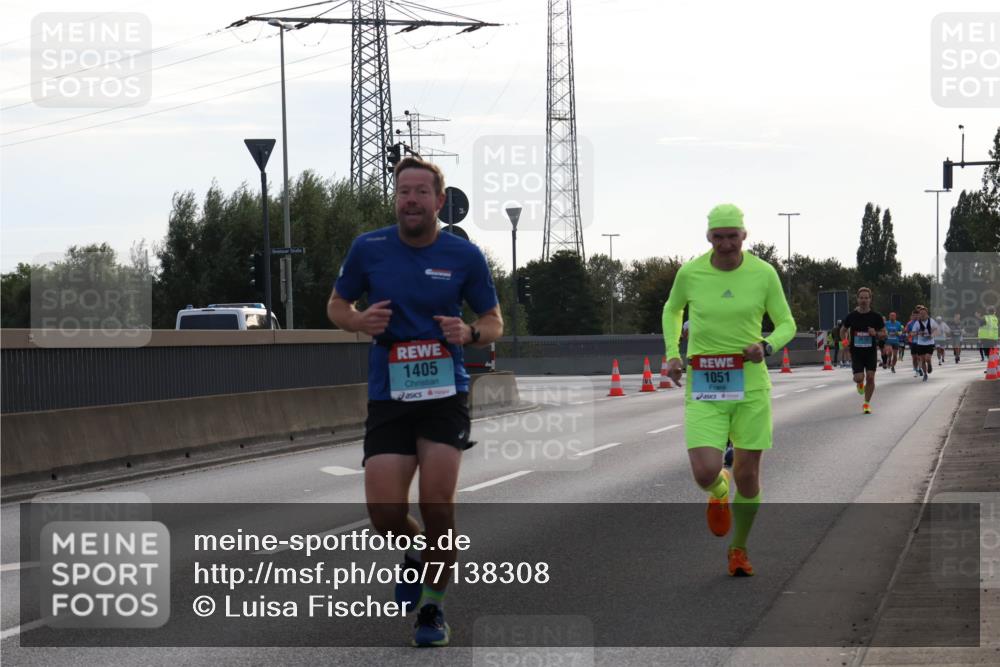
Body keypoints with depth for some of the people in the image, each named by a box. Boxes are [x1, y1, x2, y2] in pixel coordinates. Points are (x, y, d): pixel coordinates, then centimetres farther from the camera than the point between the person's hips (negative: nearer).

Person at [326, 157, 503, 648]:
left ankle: (433, 609, 11)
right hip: (388, 397, 1)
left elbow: (494, 321, 8)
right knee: (384, 513, -8)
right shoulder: (368, 249, -1)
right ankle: (415, 553, 29)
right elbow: (337, 304, 13)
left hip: (446, 393, -1)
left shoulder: (464, 255, -2)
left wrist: (470, 333, -15)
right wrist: (361, 321, -10)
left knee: (437, 504, -10)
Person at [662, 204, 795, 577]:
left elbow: (787, 324, 7)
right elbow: (672, 310, 18)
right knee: (705, 473, -15)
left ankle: (739, 549, 30)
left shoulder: (763, 274, -4)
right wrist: (672, 354, 4)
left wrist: (766, 347, -15)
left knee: (747, 475, 4)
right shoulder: (690, 273, -2)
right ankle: (719, 492, 25)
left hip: (750, 385, 0)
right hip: (703, 389, 0)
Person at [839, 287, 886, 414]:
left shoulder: (876, 317, -3)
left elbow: (884, 333, 3)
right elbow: (844, 330, 14)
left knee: (870, 377, -5)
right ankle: (860, 384, 28)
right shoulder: (851, 316, -1)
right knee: (859, 378, -11)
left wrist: (875, 333, -18)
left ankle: (867, 403, 12)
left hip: (871, 351, 0)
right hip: (856, 351, 0)